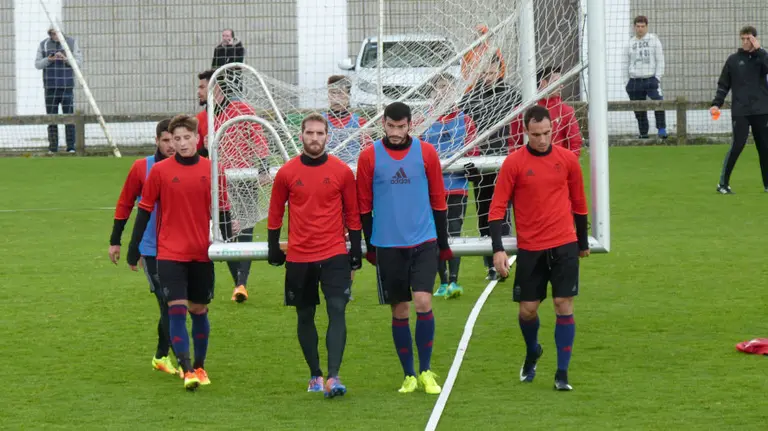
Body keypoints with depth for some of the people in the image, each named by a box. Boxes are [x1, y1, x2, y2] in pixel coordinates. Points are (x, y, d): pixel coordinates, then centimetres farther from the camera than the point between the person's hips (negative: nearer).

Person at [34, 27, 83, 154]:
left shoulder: (71, 42, 3)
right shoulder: (44, 44, 7)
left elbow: (79, 62, 0)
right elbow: (37, 64, 7)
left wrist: (65, 59, -18)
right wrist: (48, 60, -13)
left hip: (67, 86, -1)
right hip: (50, 87, 2)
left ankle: (71, 147, -3)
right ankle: (53, 147, 3)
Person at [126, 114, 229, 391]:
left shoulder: (211, 170, 2)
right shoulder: (160, 171, -3)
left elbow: (221, 211, 9)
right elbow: (144, 210, 2)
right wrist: (133, 249, 3)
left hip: (202, 254, 2)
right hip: (170, 254, -2)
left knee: (199, 310, 11)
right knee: (177, 310, -12)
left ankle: (199, 366, 27)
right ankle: (186, 370, -14)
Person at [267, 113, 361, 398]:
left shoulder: (342, 172, 1)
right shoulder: (286, 173, 1)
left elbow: (353, 214, 7)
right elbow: (275, 215, 10)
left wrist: (356, 252, 6)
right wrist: (274, 250, 8)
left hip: (334, 256, -1)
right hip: (298, 257, 1)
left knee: (337, 312, -13)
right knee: (305, 317, 8)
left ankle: (333, 376, -18)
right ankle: (315, 375, 21)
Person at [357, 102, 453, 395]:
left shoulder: (426, 153, 1)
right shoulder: (369, 157, 0)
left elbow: (438, 200, 7)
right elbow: (364, 205, 6)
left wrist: (443, 244, 9)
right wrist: (370, 247, 7)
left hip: (423, 242, 0)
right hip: (387, 246, 0)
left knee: (423, 302, -12)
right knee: (400, 311, 5)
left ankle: (426, 371, 1)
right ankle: (409, 375, 16)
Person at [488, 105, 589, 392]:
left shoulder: (567, 159, 1)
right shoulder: (514, 163, -4)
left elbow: (579, 203, 13)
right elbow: (498, 207, -3)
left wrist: (583, 243, 20)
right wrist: (498, 250, -12)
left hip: (564, 246, 1)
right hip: (530, 249, 0)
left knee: (564, 306, -5)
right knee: (528, 309, 4)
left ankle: (562, 373, 0)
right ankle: (532, 352, 35)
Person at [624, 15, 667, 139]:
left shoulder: (654, 40, 6)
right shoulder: (631, 43, 13)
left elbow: (660, 61, 4)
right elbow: (626, 63, 17)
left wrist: (657, 78, -5)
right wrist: (629, 81, 9)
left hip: (651, 78, -3)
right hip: (635, 80, 3)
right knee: (639, 109, 3)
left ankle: (662, 129, -16)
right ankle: (643, 133, 12)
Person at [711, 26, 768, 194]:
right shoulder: (733, 60, 5)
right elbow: (723, 85, 6)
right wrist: (717, 104, -6)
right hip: (740, 111, -2)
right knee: (737, 146, -10)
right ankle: (723, 183, -3)